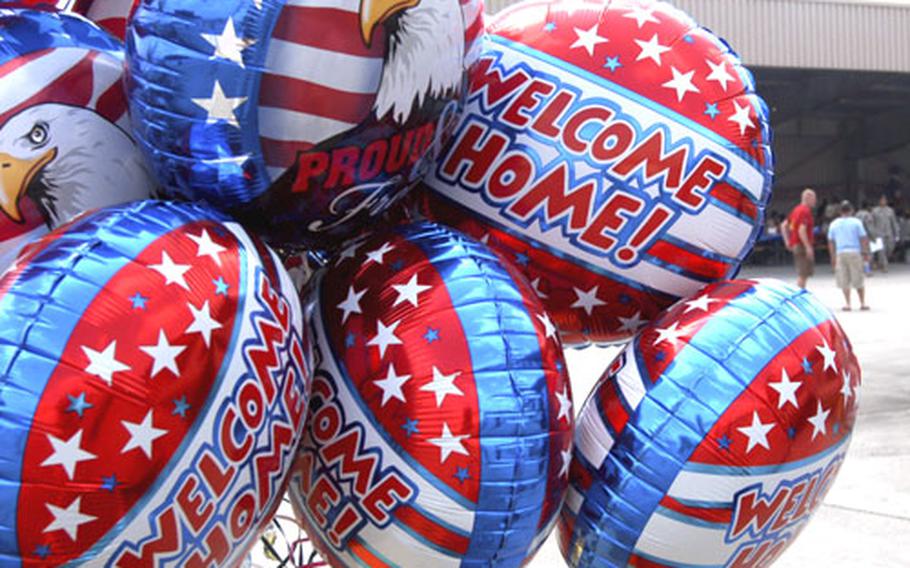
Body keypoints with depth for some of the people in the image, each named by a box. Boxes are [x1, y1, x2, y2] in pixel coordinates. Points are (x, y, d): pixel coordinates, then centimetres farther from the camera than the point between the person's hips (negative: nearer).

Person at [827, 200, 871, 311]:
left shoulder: (834, 224, 7)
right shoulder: (856, 222, 0)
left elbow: (830, 242, 8)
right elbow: (864, 239, -3)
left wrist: (833, 257, 13)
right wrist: (865, 252, 5)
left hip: (840, 253, 2)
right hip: (855, 252, -2)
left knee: (844, 281, 5)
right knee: (859, 280, 6)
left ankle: (847, 304, 2)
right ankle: (862, 303, 10)